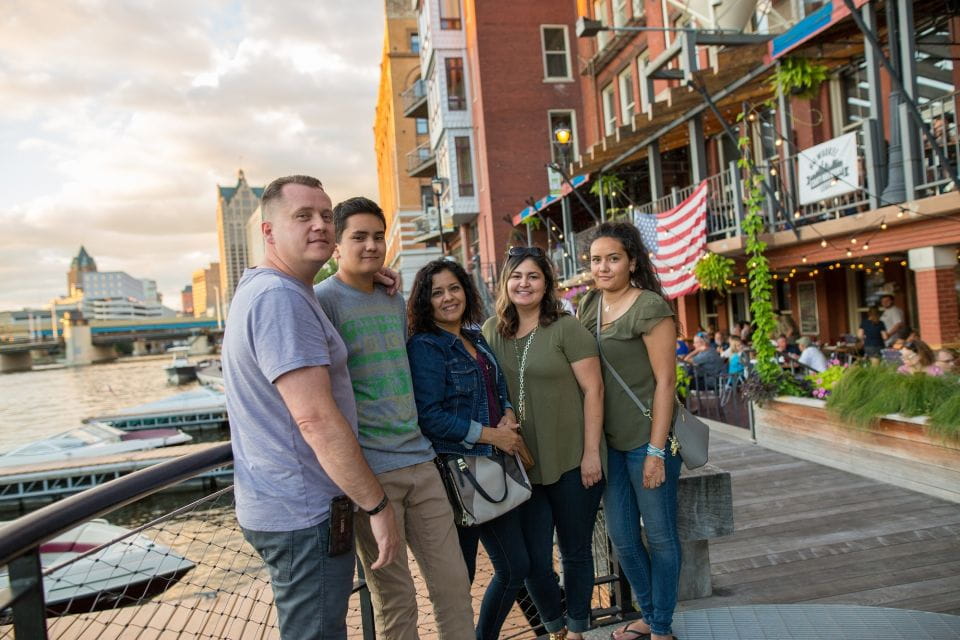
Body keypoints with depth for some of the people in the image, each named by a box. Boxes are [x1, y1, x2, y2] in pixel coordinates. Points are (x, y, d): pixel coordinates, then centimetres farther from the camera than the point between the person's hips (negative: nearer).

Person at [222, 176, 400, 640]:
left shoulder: (259, 289, 12)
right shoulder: (280, 298, -21)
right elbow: (316, 419, -26)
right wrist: (377, 506, -19)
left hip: (280, 507, 11)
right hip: (303, 515, -11)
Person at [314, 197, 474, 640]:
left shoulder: (396, 302, 14)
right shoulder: (321, 301, -8)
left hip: (420, 459, 6)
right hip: (369, 470, -6)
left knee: (453, 581, 11)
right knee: (394, 598, 6)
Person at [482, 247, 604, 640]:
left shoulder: (566, 328, -7)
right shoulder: (491, 331, 4)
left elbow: (593, 389, -9)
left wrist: (591, 453, -13)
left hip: (572, 463, -3)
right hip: (522, 467, 3)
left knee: (575, 551, 13)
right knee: (533, 560, 9)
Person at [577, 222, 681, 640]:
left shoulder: (649, 307, -12)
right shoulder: (589, 304, 7)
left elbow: (665, 380, -14)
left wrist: (656, 450, -17)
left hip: (647, 438, -6)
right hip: (608, 441, 7)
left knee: (659, 537, 9)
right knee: (621, 538, 15)